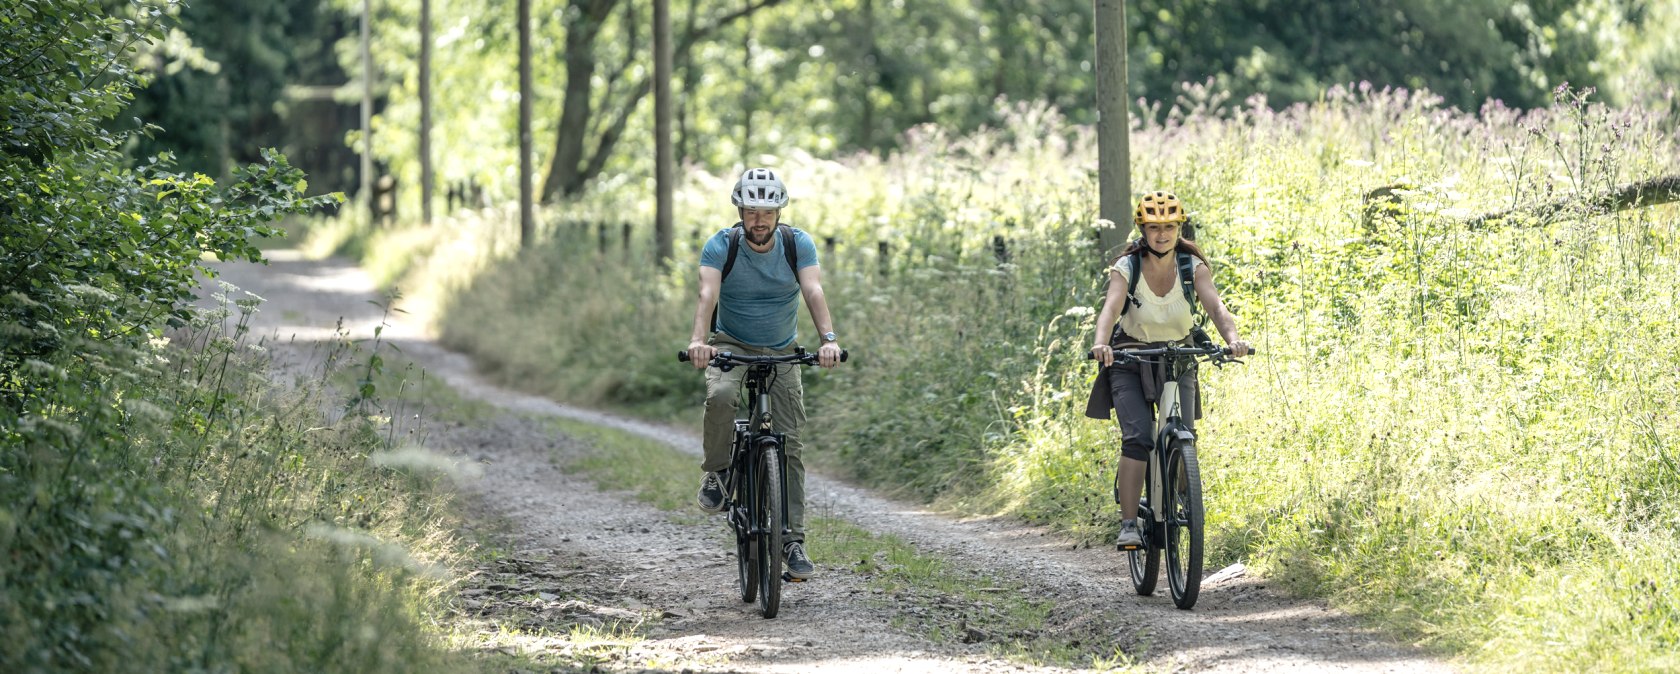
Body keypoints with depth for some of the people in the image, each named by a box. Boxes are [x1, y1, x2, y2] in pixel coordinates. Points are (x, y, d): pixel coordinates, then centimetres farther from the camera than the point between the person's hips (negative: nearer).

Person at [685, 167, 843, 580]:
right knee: (721, 396, -36)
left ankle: (793, 541, -3)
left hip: (782, 353, 2)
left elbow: (814, 291, -26)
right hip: (731, 345, -2)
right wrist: (698, 340, -50)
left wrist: (828, 339, -44)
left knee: (790, 444, -6)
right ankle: (716, 473, -11)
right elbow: (708, 294, -31)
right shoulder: (721, 246, -16)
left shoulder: (797, 244, -12)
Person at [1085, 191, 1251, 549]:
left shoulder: (1193, 267, -12)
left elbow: (1216, 306, -27)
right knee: (1138, 438, -20)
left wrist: (1233, 339, -48)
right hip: (1130, 360, -2)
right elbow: (1111, 308, -33)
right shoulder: (1126, 268, -16)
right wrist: (1101, 344, -54)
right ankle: (1128, 523, -18)